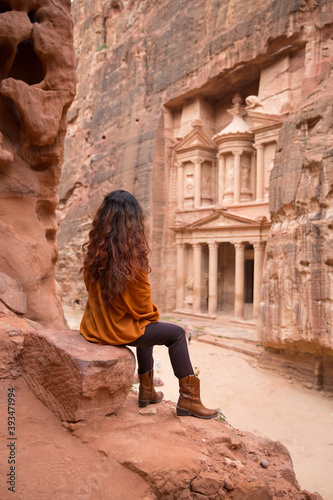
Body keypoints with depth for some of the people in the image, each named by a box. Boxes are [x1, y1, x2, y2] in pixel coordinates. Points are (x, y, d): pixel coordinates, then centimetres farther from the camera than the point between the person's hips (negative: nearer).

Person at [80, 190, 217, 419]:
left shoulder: (94, 251, -3)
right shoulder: (132, 257, -21)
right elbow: (142, 305, -12)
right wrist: (154, 314, 12)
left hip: (95, 327, 7)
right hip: (119, 330, -7)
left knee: (147, 329, 31)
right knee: (176, 333, 10)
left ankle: (147, 390, 40)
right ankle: (189, 399, 15)